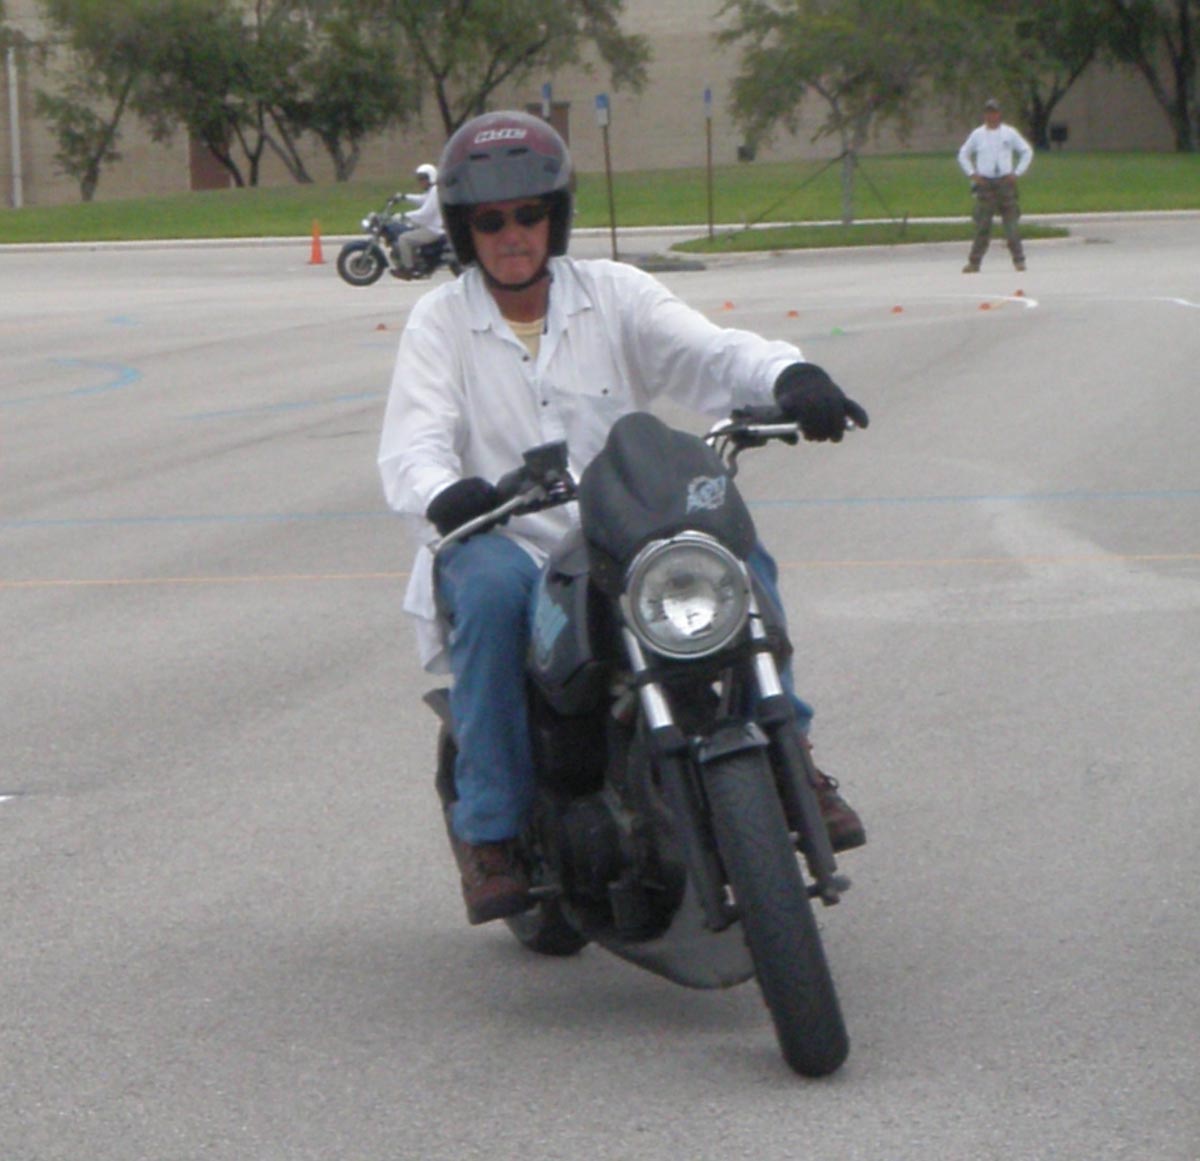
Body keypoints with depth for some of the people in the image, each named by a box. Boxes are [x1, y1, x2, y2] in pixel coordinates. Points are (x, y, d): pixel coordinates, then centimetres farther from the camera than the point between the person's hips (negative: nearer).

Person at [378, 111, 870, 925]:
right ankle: (488, 828, -27)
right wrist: (443, 495, -35)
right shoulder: (441, 323, 5)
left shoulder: (613, 294, 9)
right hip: (505, 544, -2)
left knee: (740, 557, -23)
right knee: (491, 587, -36)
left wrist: (789, 376, -30)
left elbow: (710, 353, -7)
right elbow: (411, 445, -10)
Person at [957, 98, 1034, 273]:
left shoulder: (1009, 133, 6)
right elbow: (963, 155, 18)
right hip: (985, 183, 0)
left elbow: (1027, 152, 12)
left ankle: (1018, 259, 2)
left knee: (1011, 223, -3)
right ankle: (974, 262, 0)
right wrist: (972, 173, 5)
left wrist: (1017, 173, 3)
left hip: (1005, 182, 0)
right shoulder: (977, 134, 8)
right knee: (982, 225, -3)